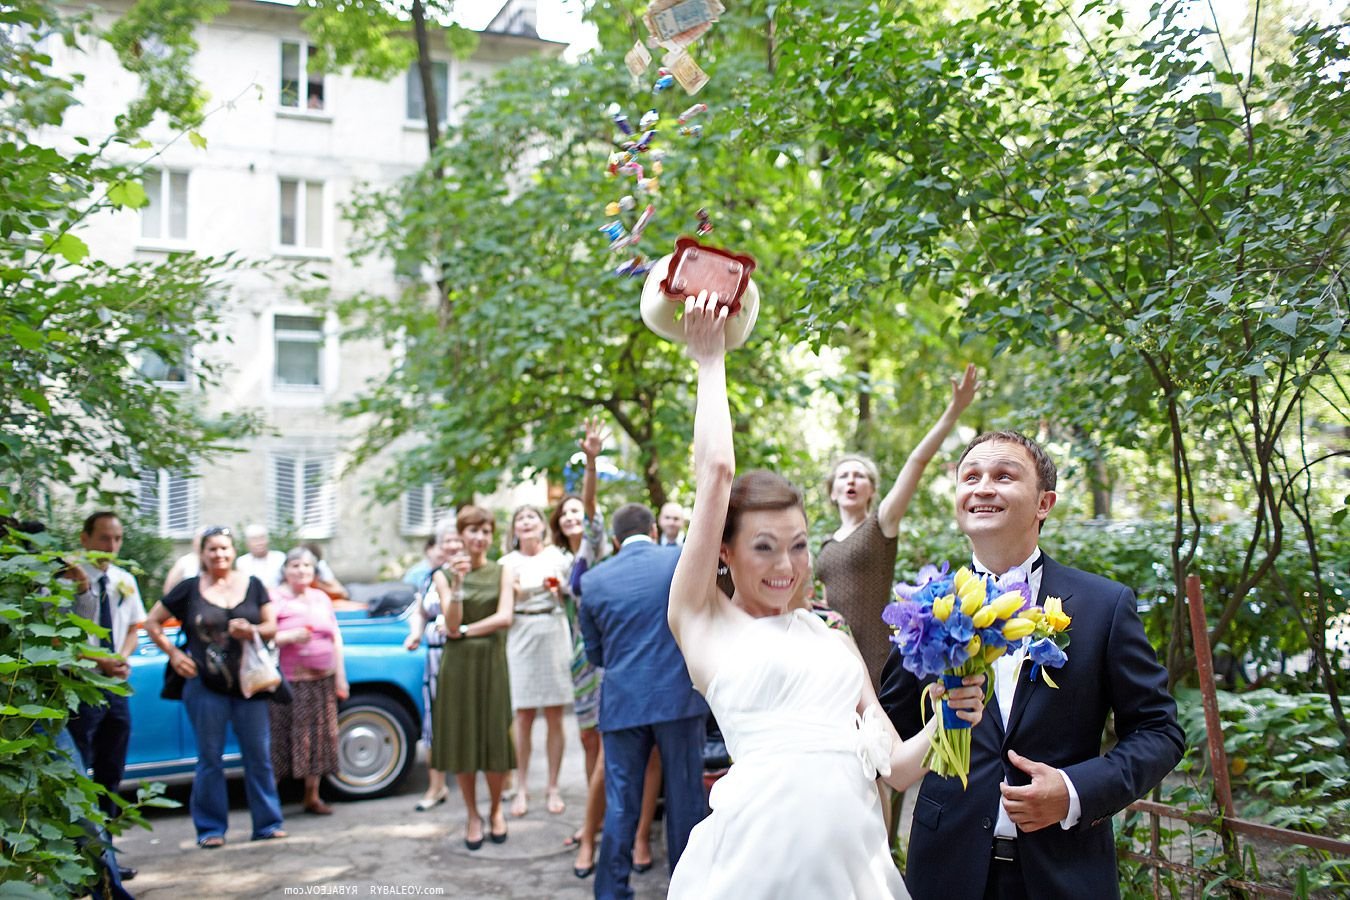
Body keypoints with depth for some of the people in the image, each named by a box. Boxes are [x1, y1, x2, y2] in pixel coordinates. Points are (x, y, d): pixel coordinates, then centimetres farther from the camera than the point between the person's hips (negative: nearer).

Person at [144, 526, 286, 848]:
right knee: (210, 758, 5)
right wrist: (173, 653, -3)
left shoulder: (253, 585, 7)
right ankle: (211, 828, 13)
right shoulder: (190, 589, 2)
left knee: (259, 755, 3)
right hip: (205, 685, -1)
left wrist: (252, 630, -15)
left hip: (249, 685, 1)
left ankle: (267, 823, 12)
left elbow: (272, 627, 6)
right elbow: (152, 623, 8)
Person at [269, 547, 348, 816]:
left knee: (318, 738, 8)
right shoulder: (275, 599, -3)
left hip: (322, 681, 5)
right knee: (283, 739, -5)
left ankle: (312, 797, 20)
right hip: (289, 683, -5)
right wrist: (291, 637, -24)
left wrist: (341, 677, 15)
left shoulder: (322, 598, 14)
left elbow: (336, 638, 18)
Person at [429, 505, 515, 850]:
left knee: (495, 739, -1)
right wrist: (457, 586, -20)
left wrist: (464, 630, -8)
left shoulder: (502, 572, 4)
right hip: (457, 663, 0)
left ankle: (495, 809, 21)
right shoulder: (444, 575, 4)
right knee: (462, 739, 4)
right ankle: (472, 815, 18)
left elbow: (504, 618, -7)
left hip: (492, 661, 0)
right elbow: (451, 623, -7)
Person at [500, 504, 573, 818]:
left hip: (554, 634, 0)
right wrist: (514, 592, -10)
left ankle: (553, 788, 10)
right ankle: (521, 788, 9)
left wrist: (558, 590, -7)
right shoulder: (508, 563, 8)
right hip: (521, 636, 0)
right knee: (523, 717, 1)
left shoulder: (557, 556, 8)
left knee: (554, 718, 2)